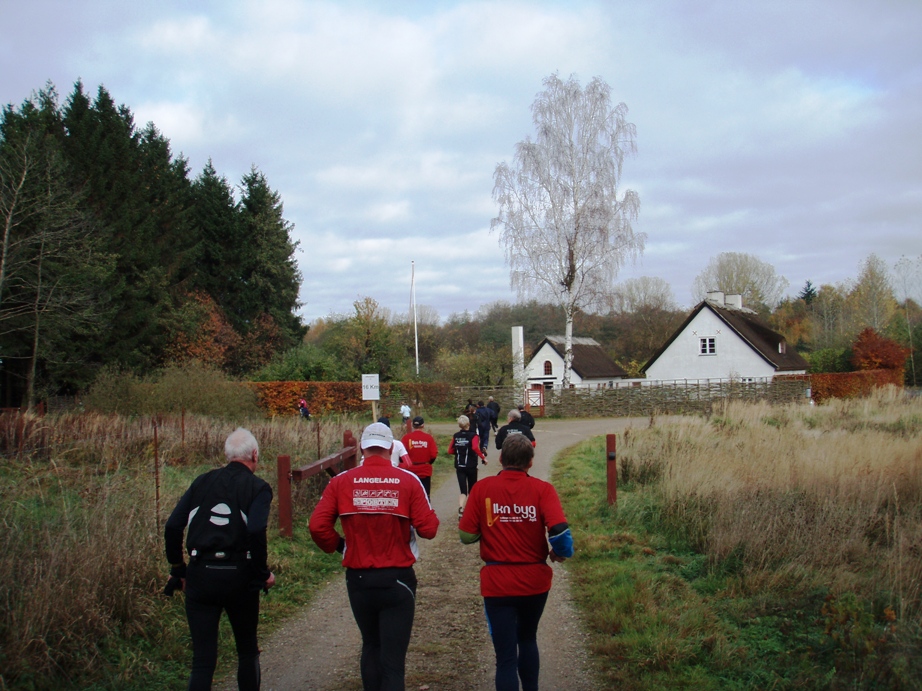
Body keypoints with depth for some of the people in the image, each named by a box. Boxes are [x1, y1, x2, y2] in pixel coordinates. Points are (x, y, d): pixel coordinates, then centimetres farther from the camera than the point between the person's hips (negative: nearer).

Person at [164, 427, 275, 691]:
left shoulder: (202, 481, 10)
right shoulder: (258, 488, -2)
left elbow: (172, 526, 3)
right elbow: (255, 531, -19)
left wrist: (177, 569, 13)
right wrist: (263, 573, -8)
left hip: (199, 575, 3)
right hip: (239, 575, -2)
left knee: (202, 658, 5)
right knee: (247, 650, 19)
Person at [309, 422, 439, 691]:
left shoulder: (341, 482, -5)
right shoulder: (408, 480, -10)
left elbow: (317, 526, -11)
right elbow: (428, 529, -11)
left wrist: (339, 545, 7)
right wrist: (429, 515, 10)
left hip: (358, 579, 2)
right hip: (397, 580, -2)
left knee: (371, 646, 23)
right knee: (393, 657, 3)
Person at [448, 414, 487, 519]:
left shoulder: (456, 436, 5)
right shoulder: (473, 435, -8)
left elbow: (450, 451, 6)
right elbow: (475, 447, -25)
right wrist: (483, 457, -16)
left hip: (459, 467, 3)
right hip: (471, 467, -3)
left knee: (463, 490, -3)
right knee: (472, 490, 16)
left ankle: (461, 509, -28)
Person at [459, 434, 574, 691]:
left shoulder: (482, 488, -8)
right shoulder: (542, 489, -9)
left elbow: (466, 536, -6)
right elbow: (559, 530, -20)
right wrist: (560, 552, 1)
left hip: (497, 583, -2)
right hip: (535, 581, 2)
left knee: (505, 655, 3)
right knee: (528, 639, 27)